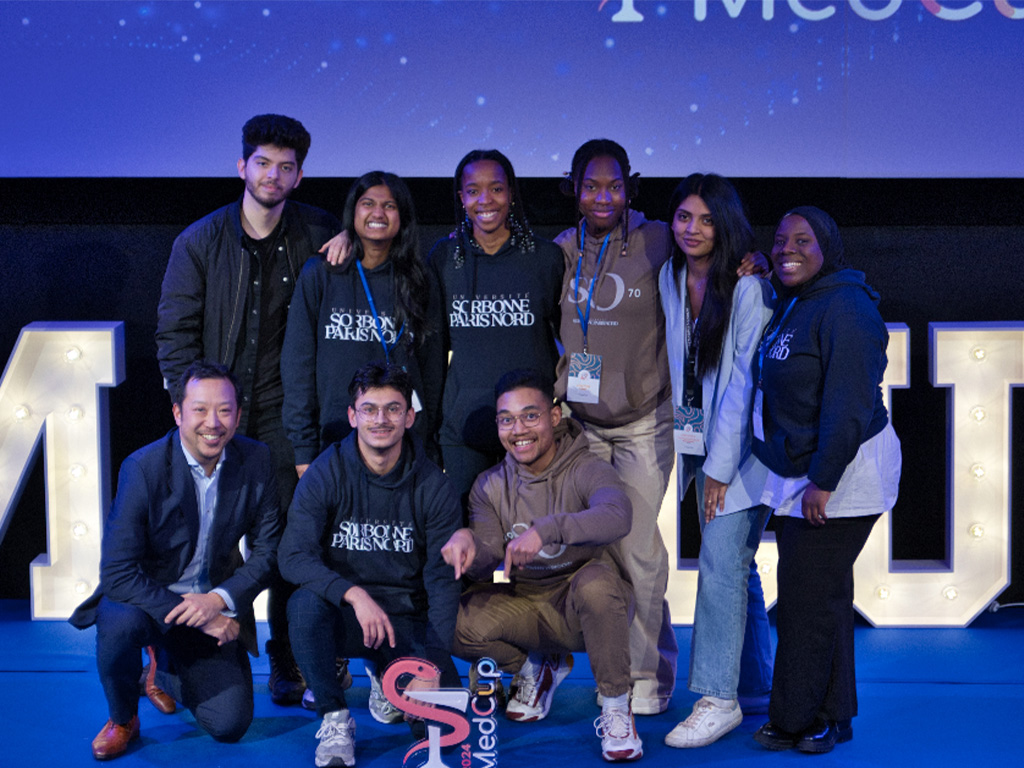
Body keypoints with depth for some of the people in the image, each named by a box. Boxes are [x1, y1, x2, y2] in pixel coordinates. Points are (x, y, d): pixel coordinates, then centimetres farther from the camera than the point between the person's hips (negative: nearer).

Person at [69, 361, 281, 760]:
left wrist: (219, 599, -21)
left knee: (230, 724, -8)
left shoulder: (256, 461, -10)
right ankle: (122, 719, -4)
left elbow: (267, 551, -4)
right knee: (120, 623, -37)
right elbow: (117, 575, -22)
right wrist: (190, 612, -28)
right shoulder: (143, 469, -20)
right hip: (146, 599, -3)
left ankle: (165, 670, 26)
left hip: (214, 605, 3)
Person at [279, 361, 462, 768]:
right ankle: (334, 718, -12)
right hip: (341, 616, -1)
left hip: (406, 620, 1)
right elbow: (293, 555, -17)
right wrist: (354, 593, -34)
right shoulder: (325, 474, -8)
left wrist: (432, 662, -19)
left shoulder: (433, 487, -5)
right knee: (305, 603, -35)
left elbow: (443, 579, -6)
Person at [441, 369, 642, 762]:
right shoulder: (490, 485, 3)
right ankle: (537, 668, 9)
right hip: (528, 608, 4)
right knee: (458, 620, -22)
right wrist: (467, 540, -34)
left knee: (595, 581, -38)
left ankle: (616, 707, -17)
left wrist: (545, 530, -48)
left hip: (588, 610, -4)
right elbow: (490, 557, -10)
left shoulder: (587, 470, -13)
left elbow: (617, 517, -35)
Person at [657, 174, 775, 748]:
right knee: (734, 565, 11)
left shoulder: (749, 288, -14)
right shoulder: (669, 279, 5)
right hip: (699, 436, 6)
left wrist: (721, 467, -14)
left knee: (722, 561, -10)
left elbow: (745, 382, -15)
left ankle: (719, 698, -4)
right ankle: (756, 688, 21)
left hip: (744, 441, -6)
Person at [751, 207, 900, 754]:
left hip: (839, 476, -10)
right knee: (825, 595, 16)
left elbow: (849, 405, -23)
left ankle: (795, 719, 11)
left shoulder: (844, 309, -18)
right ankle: (830, 716, 28)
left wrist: (823, 480, -22)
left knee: (807, 597, -3)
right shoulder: (791, 305, 13)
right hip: (799, 474, 10)